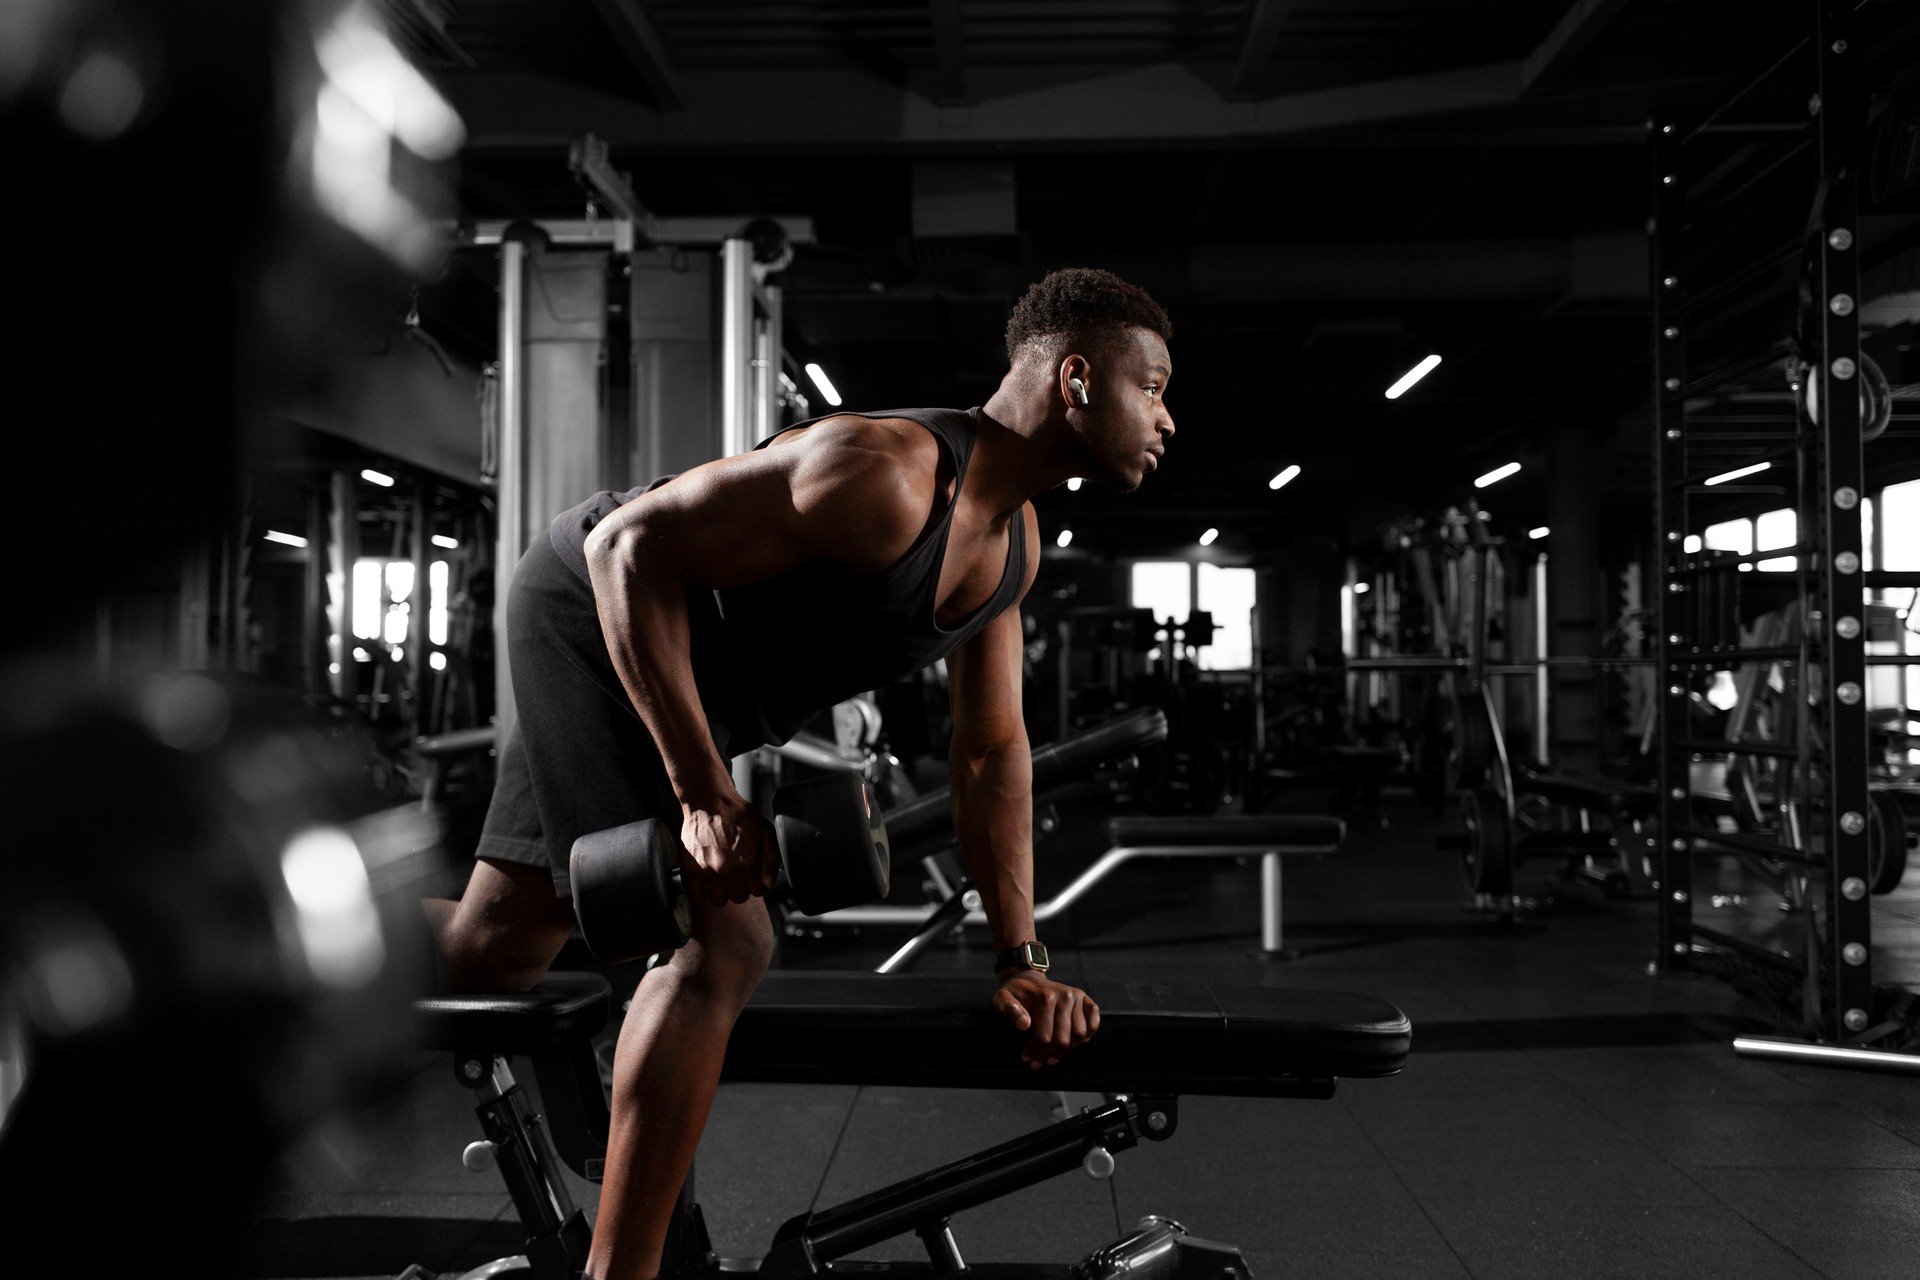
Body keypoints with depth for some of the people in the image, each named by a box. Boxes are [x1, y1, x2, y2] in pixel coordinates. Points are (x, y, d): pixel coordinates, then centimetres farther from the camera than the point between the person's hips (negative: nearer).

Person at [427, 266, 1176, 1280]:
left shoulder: (1015, 544, -2)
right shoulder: (885, 474, -31)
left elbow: (990, 750, 5)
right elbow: (632, 546, -31)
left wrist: (1018, 960, 1)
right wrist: (705, 796, -32)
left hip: (684, 673, 9)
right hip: (593, 616, -9)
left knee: (495, 948, 14)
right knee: (724, 942, -20)